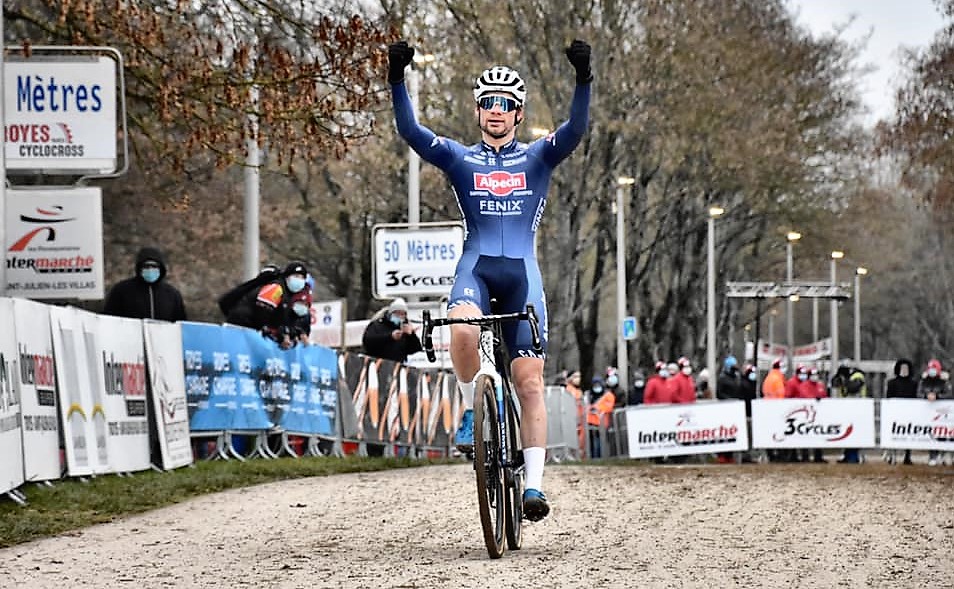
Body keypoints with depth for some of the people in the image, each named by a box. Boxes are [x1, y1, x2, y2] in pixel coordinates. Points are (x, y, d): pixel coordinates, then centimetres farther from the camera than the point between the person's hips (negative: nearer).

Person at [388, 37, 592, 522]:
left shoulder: (537, 158, 13)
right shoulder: (461, 160, 12)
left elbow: (575, 129, -5)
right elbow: (411, 132, -2)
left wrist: (583, 79, -21)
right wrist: (397, 80, -16)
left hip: (522, 273, 1)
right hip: (476, 267, -1)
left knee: (530, 381, -5)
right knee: (462, 330, -34)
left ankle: (534, 484, -1)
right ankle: (471, 409, -8)